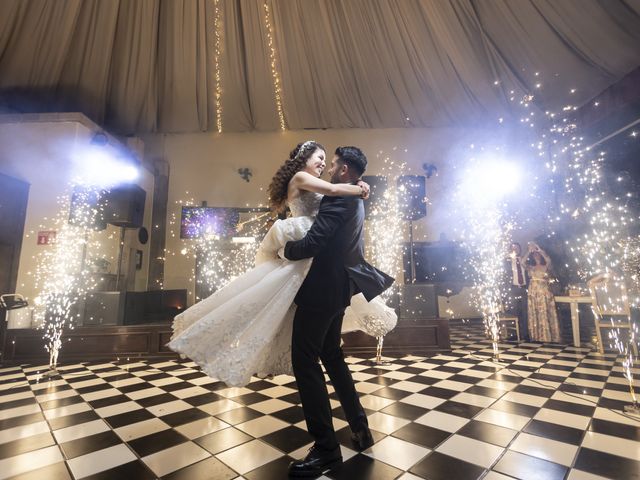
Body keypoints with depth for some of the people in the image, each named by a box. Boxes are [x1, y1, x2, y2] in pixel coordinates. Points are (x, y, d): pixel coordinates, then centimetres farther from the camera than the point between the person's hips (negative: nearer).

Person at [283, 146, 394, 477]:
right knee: (331, 356, 20)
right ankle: (359, 427, 29)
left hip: (321, 290, -10)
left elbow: (311, 244, -24)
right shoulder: (355, 201, 16)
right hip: (337, 289, 10)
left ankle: (326, 449, 9)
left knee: (305, 362, -2)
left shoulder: (338, 200, -16)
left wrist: (285, 249, -5)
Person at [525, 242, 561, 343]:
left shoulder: (545, 266, 6)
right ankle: (538, 337, 9)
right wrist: (529, 251, -9)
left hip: (544, 293, -2)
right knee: (535, 315, 4)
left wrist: (539, 249, -11)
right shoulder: (531, 267, 11)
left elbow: (548, 260, -15)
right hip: (533, 293, 2)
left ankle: (548, 337, 4)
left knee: (546, 314, -2)